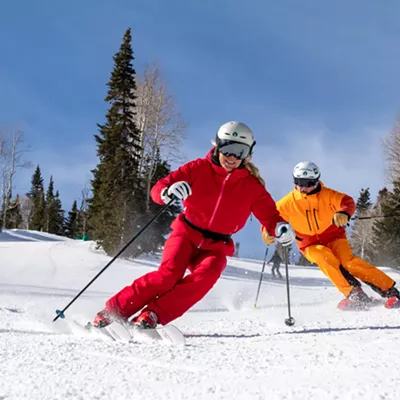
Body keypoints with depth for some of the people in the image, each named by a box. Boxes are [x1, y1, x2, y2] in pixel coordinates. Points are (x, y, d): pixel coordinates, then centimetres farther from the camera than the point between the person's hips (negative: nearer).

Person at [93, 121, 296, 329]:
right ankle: (113, 310, -17)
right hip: (187, 234, -2)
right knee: (169, 274, -26)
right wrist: (169, 192, -34)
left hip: (216, 246, 2)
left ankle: (152, 315, -28)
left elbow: (269, 216, -1)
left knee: (205, 277, -29)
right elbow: (158, 189, -9)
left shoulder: (252, 186, -1)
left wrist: (280, 228, -25)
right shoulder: (199, 168, -5)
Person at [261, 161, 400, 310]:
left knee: (348, 260, -27)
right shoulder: (289, 202, -9)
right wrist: (267, 232, -23)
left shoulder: (327, 195, -12)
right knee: (323, 255, -33)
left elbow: (347, 201, -25)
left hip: (334, 237, -1)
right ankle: (354, 294, -31)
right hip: (311, 246, 1)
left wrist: (343, 213, -48)